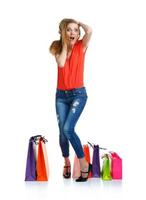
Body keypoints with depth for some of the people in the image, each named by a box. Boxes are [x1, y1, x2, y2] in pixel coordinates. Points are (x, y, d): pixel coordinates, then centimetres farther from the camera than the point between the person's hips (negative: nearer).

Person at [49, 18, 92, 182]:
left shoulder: (81, 46, -1)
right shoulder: (58, 48, 4)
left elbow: (89, 30, -20)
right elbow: (61, 63, -16)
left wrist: (77, 22, -2)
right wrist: (65, 44, -7)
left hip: (78, 94, -3)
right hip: (61, 95, 3)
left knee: (68, 128, -18)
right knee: (62, 131, 2)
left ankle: (84, 163, -5)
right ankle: (67, 162, 24)